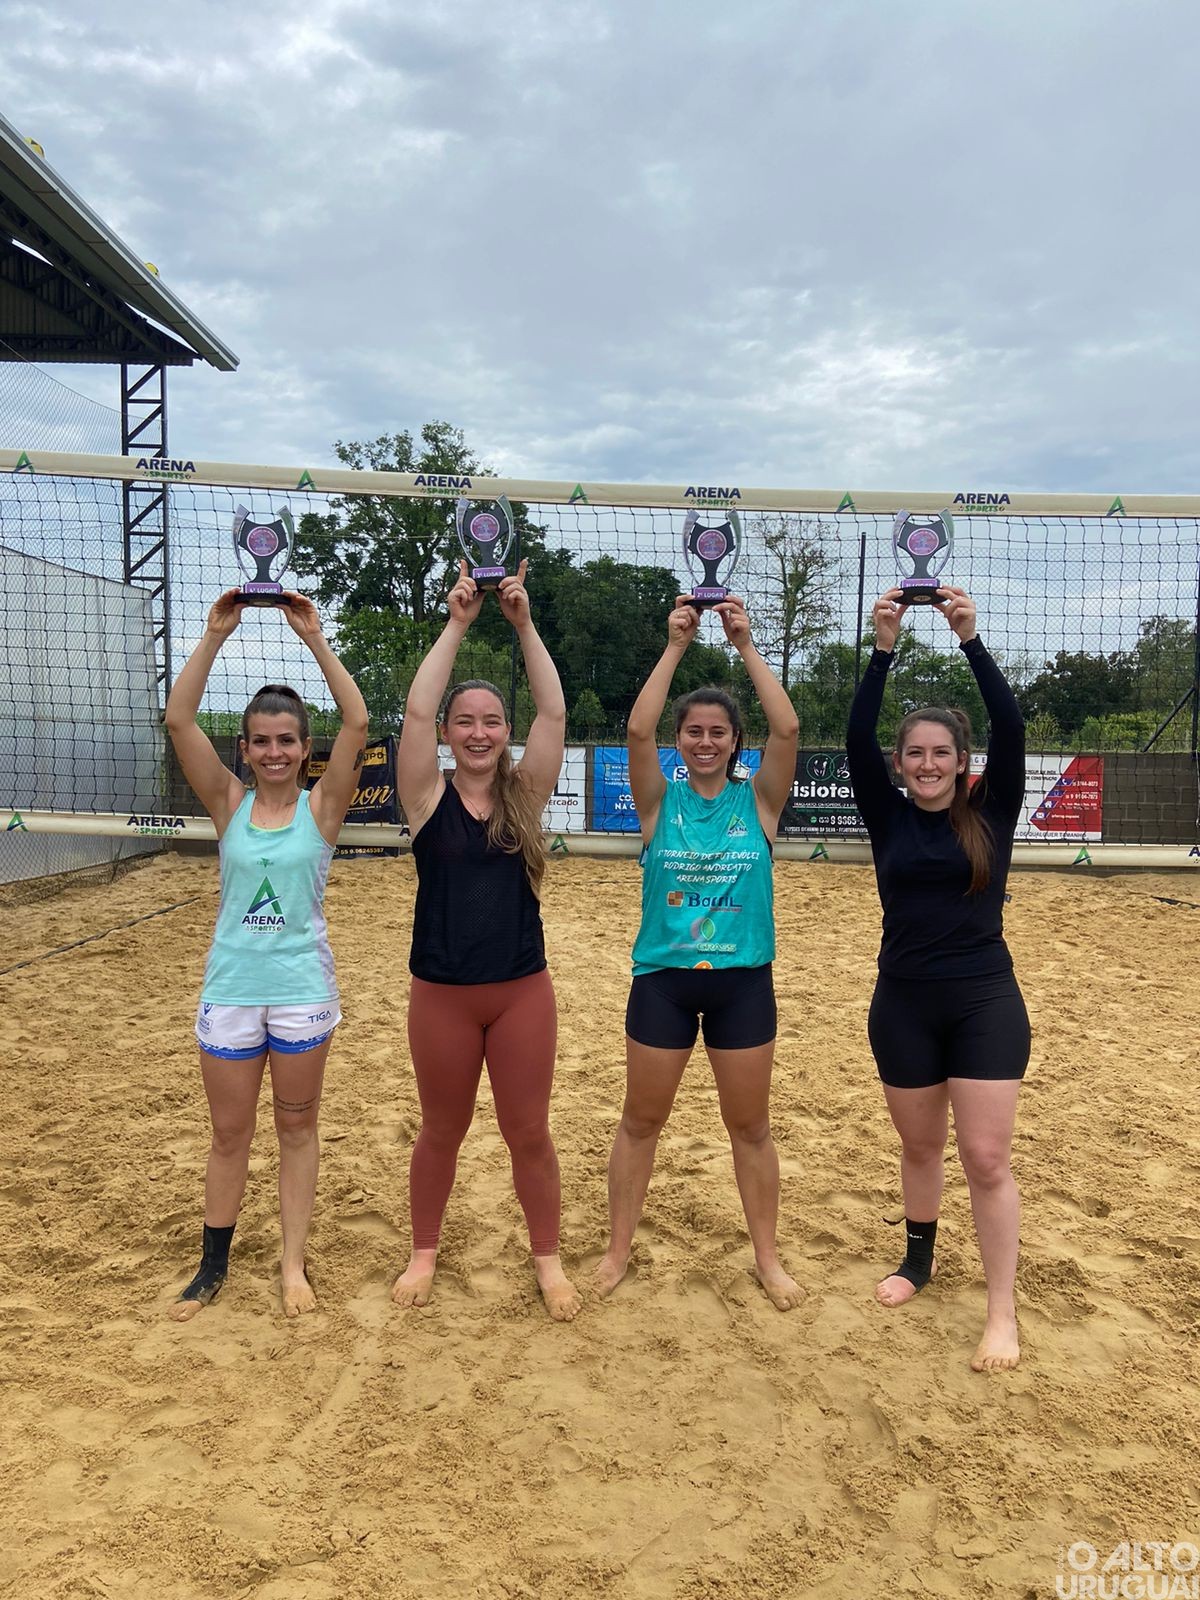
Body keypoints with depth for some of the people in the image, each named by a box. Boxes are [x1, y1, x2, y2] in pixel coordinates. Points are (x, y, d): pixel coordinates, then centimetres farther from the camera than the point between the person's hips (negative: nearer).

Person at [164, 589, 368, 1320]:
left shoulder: (322, 805, -4)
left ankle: (294, 1265, 24)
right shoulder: (229, 803, 0)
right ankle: (215, 1265, 29)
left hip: (302, 987, -1)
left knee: (297, 1127, 12)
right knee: (229, 1133, 13)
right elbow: (179, 720, -10)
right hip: (230, 986, 2)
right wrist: (215, 635, -17)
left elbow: (358, 723, -17)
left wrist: (316, 639, -18)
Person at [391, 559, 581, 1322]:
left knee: (529, 1132, 10)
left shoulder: (525, 794, -1)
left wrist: (524, 624, -15)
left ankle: (549, 1260, 28)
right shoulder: (429, 797, -4)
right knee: (442, 1130, 15)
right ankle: (425, 1252, 36)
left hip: (523, 989, 1)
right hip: (441, 992, 0)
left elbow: (554, 713, -12)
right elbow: (416, 710, -17)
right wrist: (457, 623, -15)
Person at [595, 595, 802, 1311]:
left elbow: (787, 728, -16)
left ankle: (768, 1257, 29)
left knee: (750, 1126, 13)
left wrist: (747, 645, -15)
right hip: (663, 979, 0)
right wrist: (675, 646, -16)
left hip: (743, 981, 0)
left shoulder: (758, 801, -1)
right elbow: (638, 730, -17)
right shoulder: (661, 802, -1)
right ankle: (618, 1251, 28)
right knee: (641, 1121, 11)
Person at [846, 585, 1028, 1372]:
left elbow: (1012, 729, -17)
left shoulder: (991, 813, -3)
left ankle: (1003, 1313, 12)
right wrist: (884, 649, -21)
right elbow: (856, 739, -13)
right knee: (920, 1145, 17)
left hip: (985, 1003, -2)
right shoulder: (889, 817, 0)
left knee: (987, 1158, -1)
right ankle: (920, 1255, 40)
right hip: (903, 1005, 2)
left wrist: (971, 639, -23)